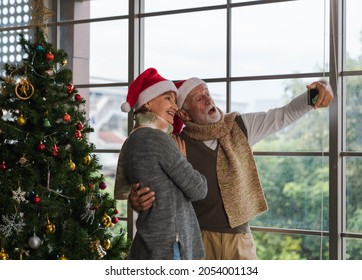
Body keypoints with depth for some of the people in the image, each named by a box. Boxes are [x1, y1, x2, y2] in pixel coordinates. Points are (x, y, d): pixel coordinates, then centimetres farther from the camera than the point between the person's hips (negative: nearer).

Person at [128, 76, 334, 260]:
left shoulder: (240, 127, 2)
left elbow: (285, 115, 3)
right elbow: (154, 187, -6)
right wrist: (136, 201, -30)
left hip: (239, 238, 3)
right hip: (197, 238, -3)